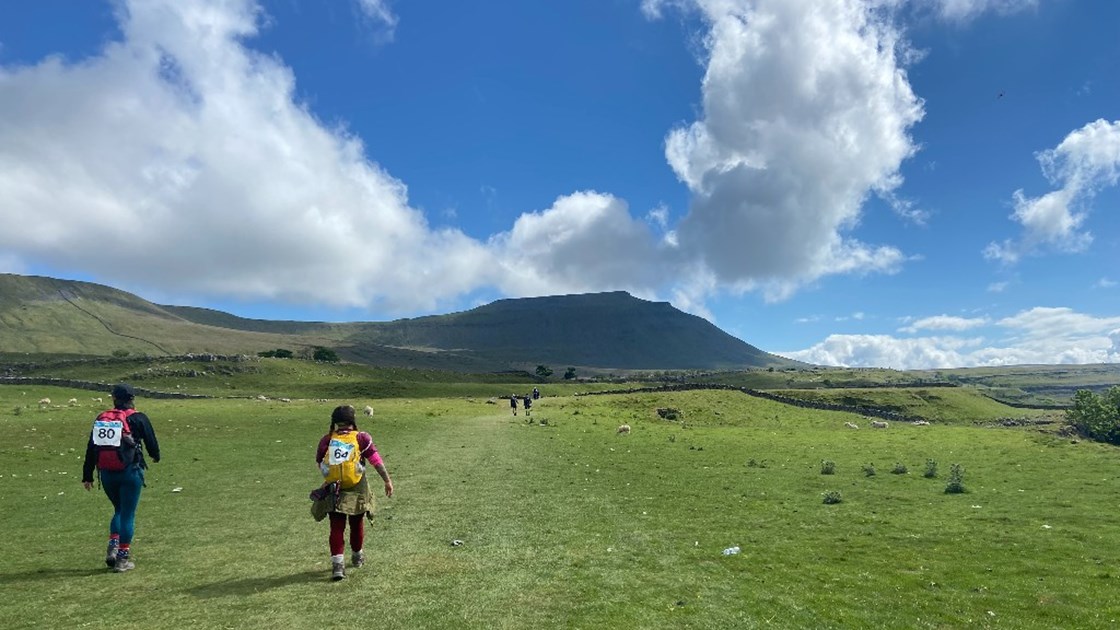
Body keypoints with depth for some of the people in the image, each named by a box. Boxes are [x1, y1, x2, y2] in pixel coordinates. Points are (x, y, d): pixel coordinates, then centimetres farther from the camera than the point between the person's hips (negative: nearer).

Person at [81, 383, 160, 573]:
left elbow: (91, 449, 9)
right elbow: (151, 441, 3)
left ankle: (112, 547, 10)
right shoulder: (137, 419, -5)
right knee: (128, 515, 4)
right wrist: (156, 456, 25)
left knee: (119, 511, 23)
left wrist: (87, 476, 14)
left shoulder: (101, 419, 9)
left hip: (106, 474, 5)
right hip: (130, 472, -5)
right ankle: (123, 558, 8)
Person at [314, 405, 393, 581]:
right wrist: (387, 481, -8)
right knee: (356, 524, 18)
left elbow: (319, 462, 9)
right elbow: (376, 461, -9)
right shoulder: (361, 438, -3)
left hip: (333, 491, 0)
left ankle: (337, 563, -6)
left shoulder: (326, 440, 2)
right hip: (357, 490, 0)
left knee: (336, 528, 6)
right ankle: (357, 556, 37)